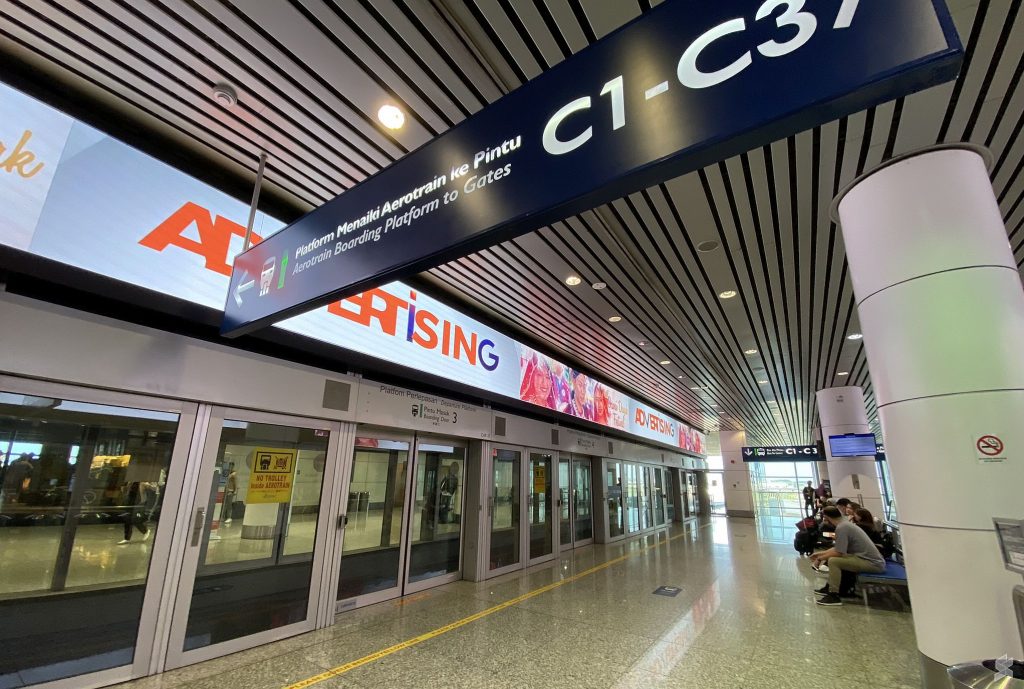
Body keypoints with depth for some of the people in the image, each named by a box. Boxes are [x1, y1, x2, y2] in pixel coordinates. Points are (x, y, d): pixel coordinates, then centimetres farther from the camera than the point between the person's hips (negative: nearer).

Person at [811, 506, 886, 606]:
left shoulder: (841, 527, -19)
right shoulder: (845, 523, 10)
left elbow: (838, 552, -20)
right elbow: (838, 548, 19)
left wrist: (822, 558, -3)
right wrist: (821, 553, 22)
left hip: (873, 563, -10)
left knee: (833, 561, -19)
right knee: (834, 557, 18)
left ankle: (834, 596, -11)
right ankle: (830, 587, 22)